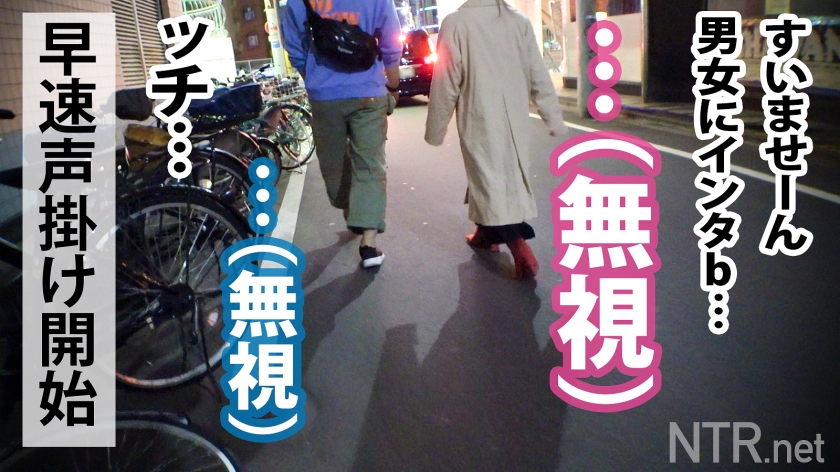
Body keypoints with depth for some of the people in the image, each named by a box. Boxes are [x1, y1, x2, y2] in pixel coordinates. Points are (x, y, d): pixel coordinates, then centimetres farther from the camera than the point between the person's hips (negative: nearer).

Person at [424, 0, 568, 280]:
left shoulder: (455, 23, -11)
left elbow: (446, 84, -8)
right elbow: (539, 78, 2)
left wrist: (435, 129, 2)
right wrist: (555, 120, 10)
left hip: (480, 121, -5)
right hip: (515, 120, 5)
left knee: (492, 182, -1)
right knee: (510, 178, 20)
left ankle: (522, 253, -12)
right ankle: (486, 232, 38)